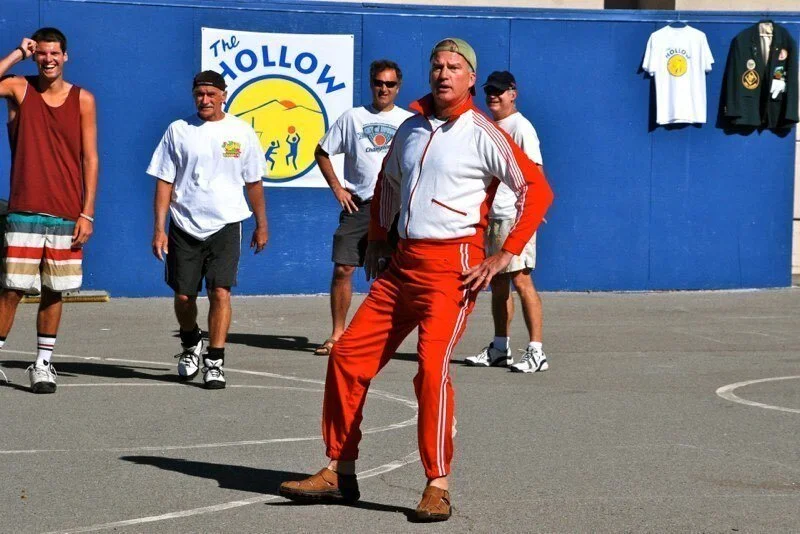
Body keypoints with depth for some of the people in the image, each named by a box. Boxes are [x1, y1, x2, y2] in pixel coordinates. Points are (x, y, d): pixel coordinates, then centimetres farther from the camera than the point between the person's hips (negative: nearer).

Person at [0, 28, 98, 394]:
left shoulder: (82, 100, 5)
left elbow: (90, 159, 3)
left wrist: (87, 213, -2)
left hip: (67, 215, 1)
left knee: (53, 292, 6)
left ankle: (43, 364, 15)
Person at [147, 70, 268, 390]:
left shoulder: (241, 132, 4)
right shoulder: (179, 131, 2)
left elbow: (253, 183, 13)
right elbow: (164, 182, 2)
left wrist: (261, 225, 15)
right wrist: (159, 229, -4)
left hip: (225, 225, -1)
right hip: (184, 226, 1)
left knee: (220, 292, -12)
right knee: (183, 295, 6)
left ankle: (214, 362, -7)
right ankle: (191, 345, 34)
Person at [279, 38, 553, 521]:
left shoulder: (482, 133, -6)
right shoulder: (411, 128, 14)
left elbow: (537, 189, -9)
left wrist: (505, 256, -11)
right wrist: (378, 241, 22)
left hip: (452, 266, -7)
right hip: (402, 263, 7)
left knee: (432, 367, -20)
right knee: (348, 356, 3)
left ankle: (438, 487, -12)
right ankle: (339, 473, 12)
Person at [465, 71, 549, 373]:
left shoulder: (520, 127, -7)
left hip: (515, 215, -8)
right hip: (490, 215, 8)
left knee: (520, 280, -12)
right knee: (497, 283, 12)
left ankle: (536, 352, -12)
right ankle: (500, 349, 21)